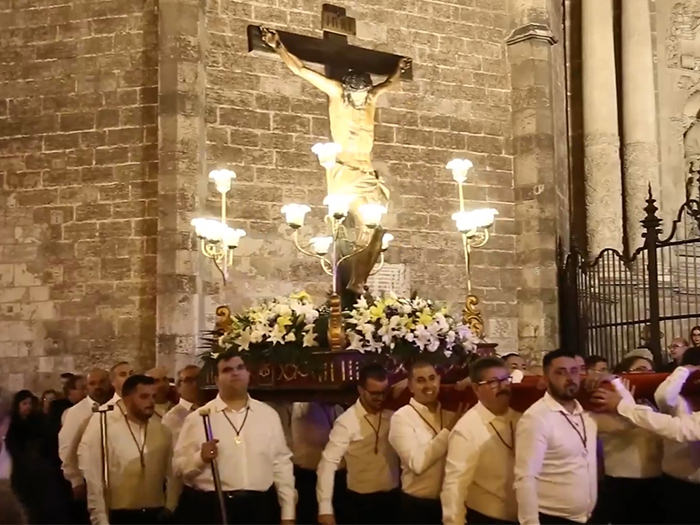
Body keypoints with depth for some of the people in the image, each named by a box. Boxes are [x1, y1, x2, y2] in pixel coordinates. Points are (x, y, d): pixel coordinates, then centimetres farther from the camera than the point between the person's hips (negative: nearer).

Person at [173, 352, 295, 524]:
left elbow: (281, 465, 7)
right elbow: (180, 466, 2)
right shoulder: (198, 418, 1)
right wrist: (201, 458, -18)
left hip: (260, 508, 2)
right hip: (210, 509, -2)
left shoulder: (269, 414, 7)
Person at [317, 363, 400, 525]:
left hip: (392, 498, 4)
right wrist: (325, 508, -22)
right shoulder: (347, 421, -14)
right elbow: (328, 463, -17)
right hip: (361, 501, -4)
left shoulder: (393, 417, 0)